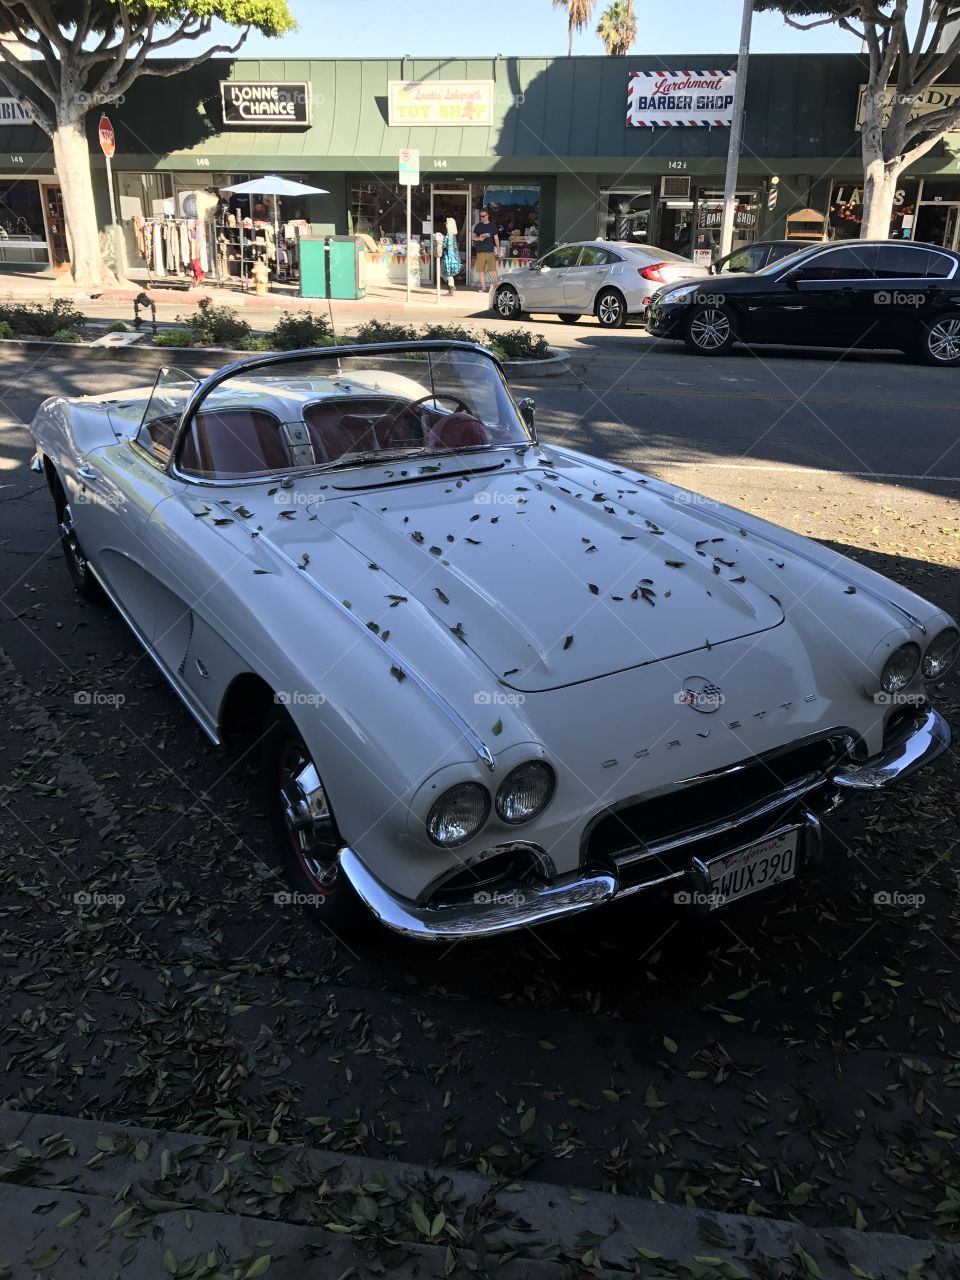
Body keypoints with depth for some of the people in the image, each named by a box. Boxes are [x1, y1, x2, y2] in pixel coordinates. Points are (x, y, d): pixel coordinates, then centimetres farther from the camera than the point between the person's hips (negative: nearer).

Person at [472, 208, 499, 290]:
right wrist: (479, 238, -16)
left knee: (493, 269, -9)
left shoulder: (492, 225, 7)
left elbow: (496, 238, 8)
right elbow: (473, 237, 7)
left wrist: (498, 248, -3)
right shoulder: (478, 226, 10)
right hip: (480, 251, 2)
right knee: (481, 270, 1)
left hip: (490, 251, -2)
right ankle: (483, 287, 9)